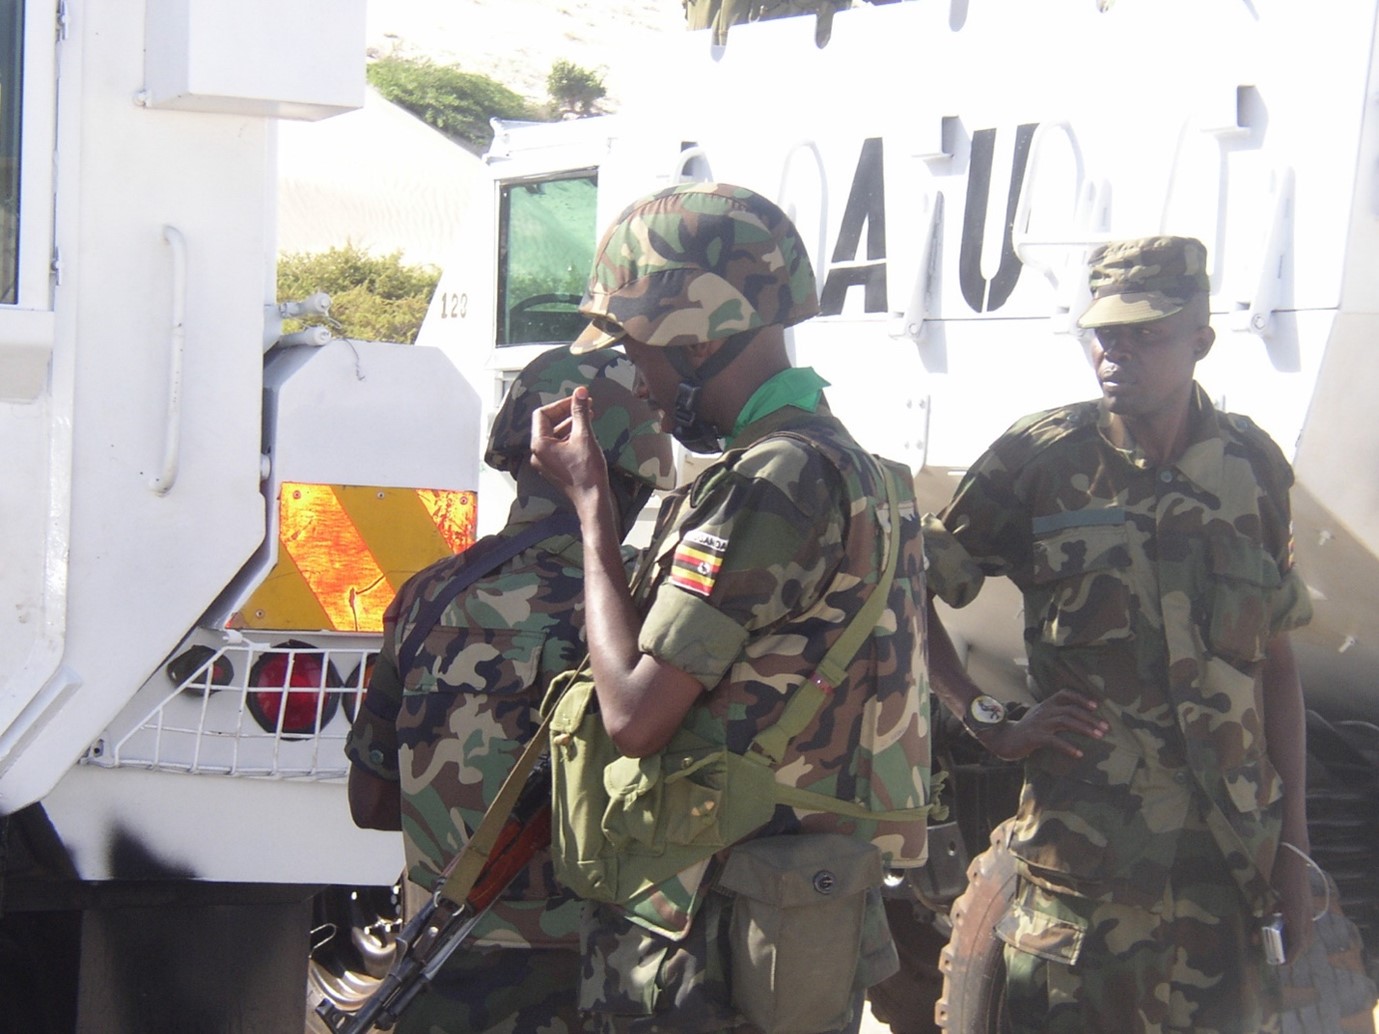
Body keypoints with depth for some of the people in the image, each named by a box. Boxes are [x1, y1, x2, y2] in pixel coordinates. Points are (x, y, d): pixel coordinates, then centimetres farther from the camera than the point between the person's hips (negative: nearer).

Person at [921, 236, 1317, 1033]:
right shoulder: (1040, 461, -3)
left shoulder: (1252, 467, 5)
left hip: (1230, 853, 2)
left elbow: (1276, 659, 10)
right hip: (1085, 846, -2)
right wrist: (990, 723, -5)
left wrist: (1294, 846, 7)